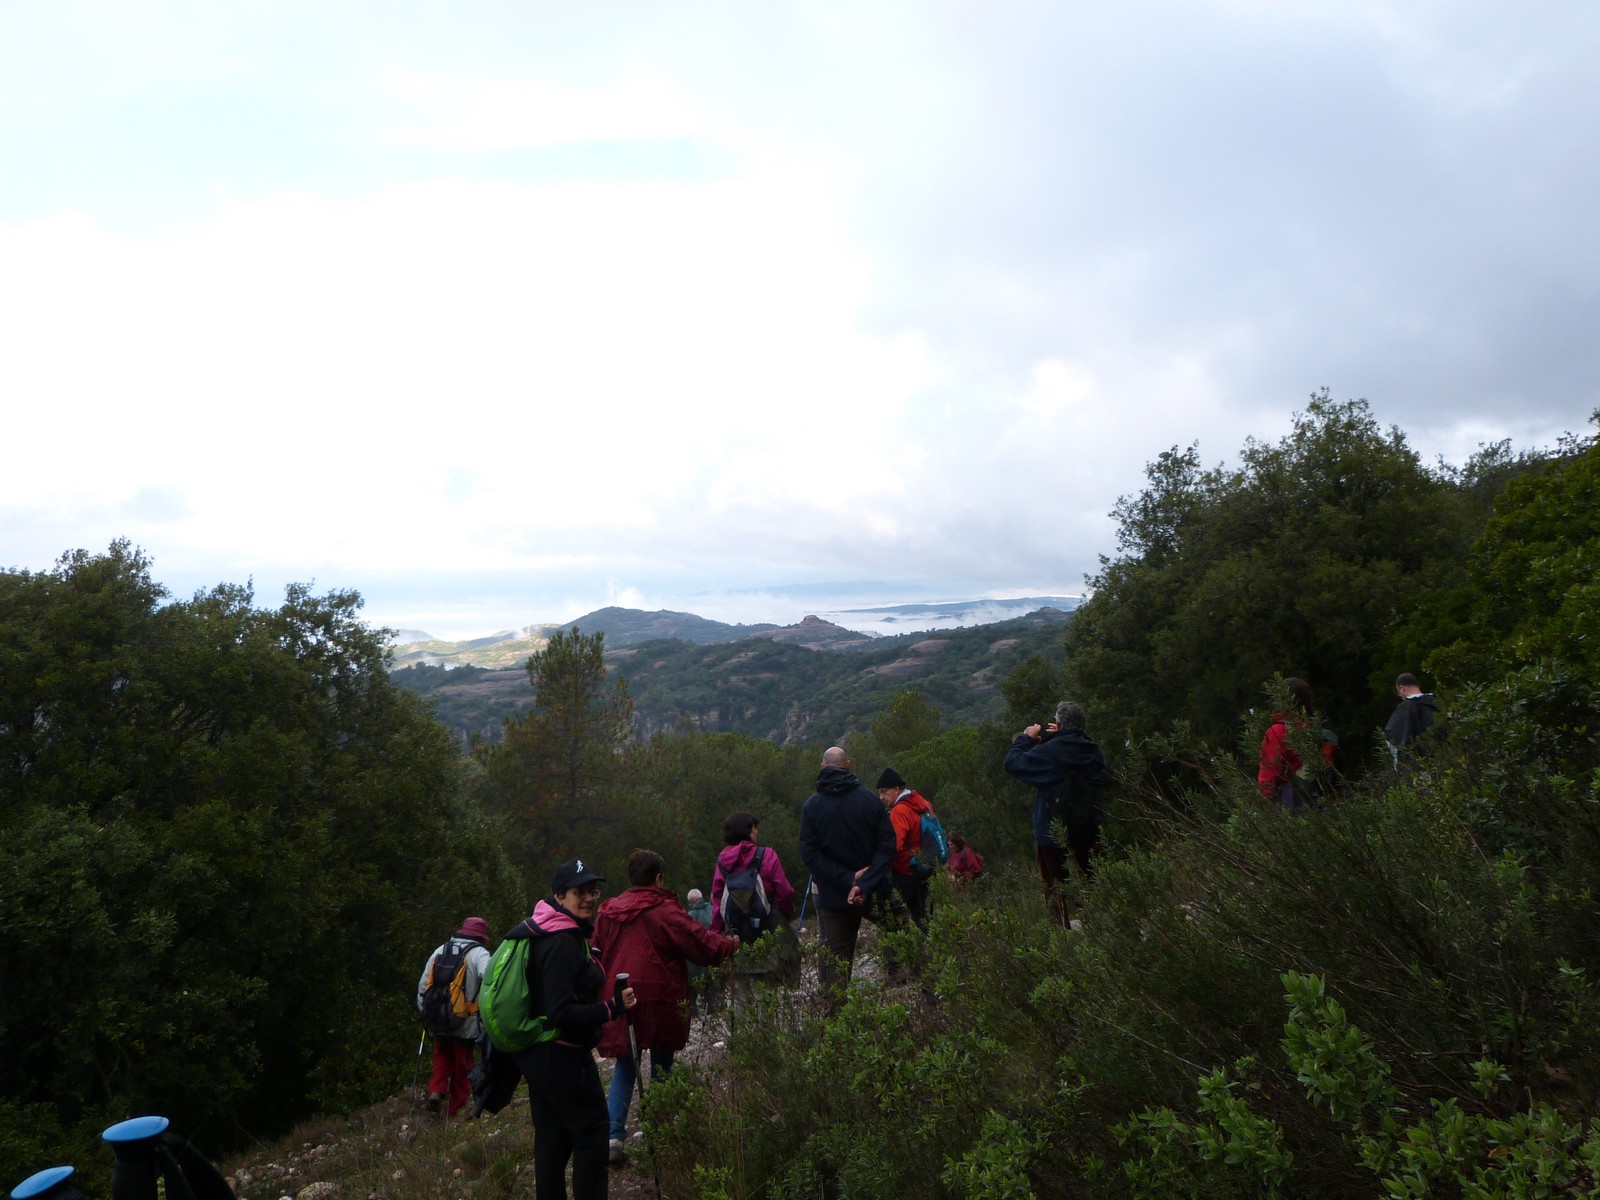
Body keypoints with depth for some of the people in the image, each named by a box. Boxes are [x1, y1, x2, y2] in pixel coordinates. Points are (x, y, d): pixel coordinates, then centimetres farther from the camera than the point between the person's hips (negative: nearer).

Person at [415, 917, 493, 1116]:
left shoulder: (440, 950, 7)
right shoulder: (479, 953, -10)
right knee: (462, 1068, 12)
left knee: (443, 1060, 24)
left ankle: (436, 1090, 3)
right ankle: (456, 1110, 19)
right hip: (466, 1024, -4)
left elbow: (423, 985, 11)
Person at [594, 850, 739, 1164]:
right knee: (661, 1067, 12)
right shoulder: (665, 912, -12)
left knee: (625, 1068, 14)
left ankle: (613, 1136, 1)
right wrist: (731, 944, 12)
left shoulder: (607, 913, 4)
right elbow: (704, 945, -8)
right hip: (659, 1004, -4)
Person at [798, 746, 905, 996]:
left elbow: (810, 853, -11)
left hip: (832, 898, 1)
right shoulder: (869, 799, -6)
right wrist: (865, 883, -15)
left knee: (834, 958, 9)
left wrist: (849, 879, -14)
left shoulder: (811, 805, -5)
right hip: (875, 892, 0)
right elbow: (887, 844, -11)